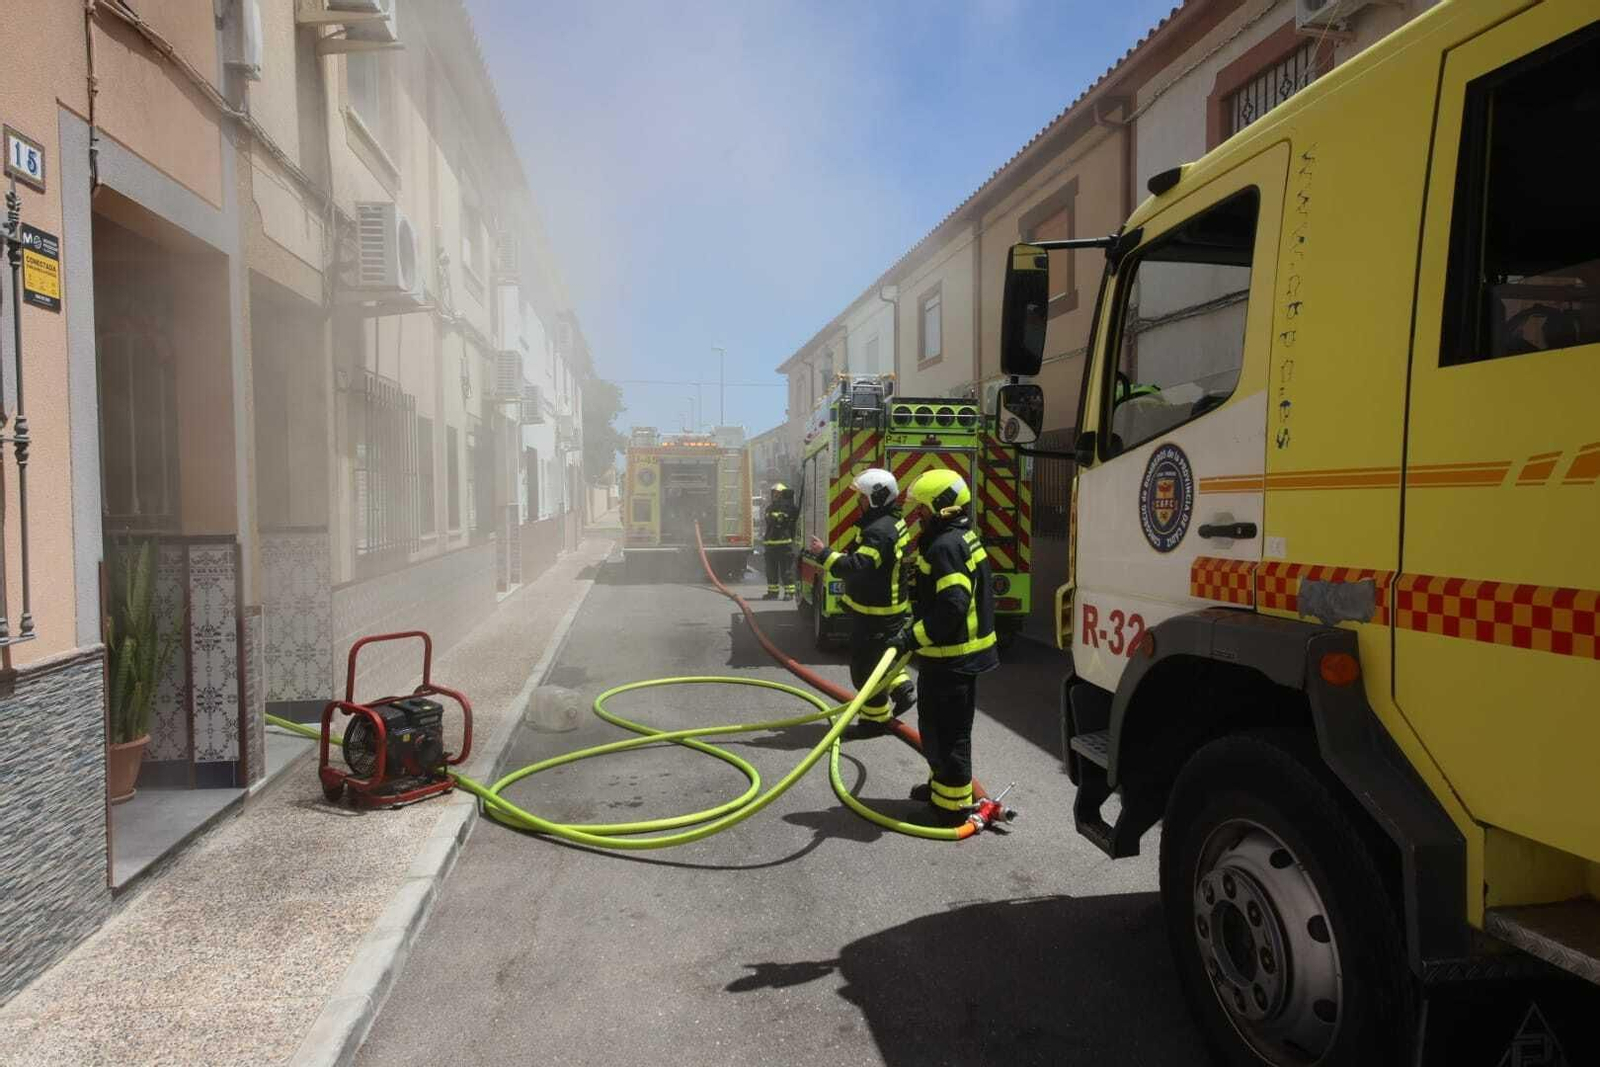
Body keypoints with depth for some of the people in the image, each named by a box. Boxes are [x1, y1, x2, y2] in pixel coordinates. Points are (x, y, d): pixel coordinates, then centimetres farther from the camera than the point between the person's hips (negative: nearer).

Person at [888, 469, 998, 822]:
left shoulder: (946, 545, -22)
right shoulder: (960, 538, 12)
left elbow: (952, 607, -30)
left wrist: (912, 638, -24)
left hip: (951, 659, -11)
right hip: (955, 654, 11)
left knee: (948, 731, 0)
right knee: (935, 724, 23)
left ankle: (952, 804, 9)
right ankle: (941, 783, 38)